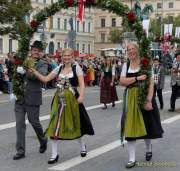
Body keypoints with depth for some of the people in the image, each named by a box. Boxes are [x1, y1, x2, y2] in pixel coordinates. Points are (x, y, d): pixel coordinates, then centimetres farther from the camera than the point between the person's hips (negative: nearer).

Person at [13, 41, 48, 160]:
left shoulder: (42, 64, -1)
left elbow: (41, 75, -22)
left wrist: (25, 72, -28)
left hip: (32, 98, -4)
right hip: (19, 98, 4)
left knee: (34, 122, 7)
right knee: (20, 124, 3)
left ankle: (43, 140, 35)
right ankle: (20, 151, 10)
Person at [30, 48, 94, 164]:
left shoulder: (76, 67, -3)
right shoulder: (59, 68, 9)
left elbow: (81, 83, -11)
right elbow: (45, 79, 5)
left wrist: (81, 96, -24)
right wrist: (34, 72, -7)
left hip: (72, 99, -3)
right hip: (59, 99, 3)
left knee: (75, 123, 9)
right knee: (55, 125, -2)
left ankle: (83, 147, 36)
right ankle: (54, 154, 7)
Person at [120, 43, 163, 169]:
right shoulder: (126, 65, 6)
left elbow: (151, 84, -13)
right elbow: (122, 81, -5)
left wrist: (149, 100, -21)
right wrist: (137, 78, -17)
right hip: (130, 98, 3)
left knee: (146, 124, 11)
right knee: (131, 126, 1)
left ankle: (149, 149, 40)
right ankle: (132, 159, 6)